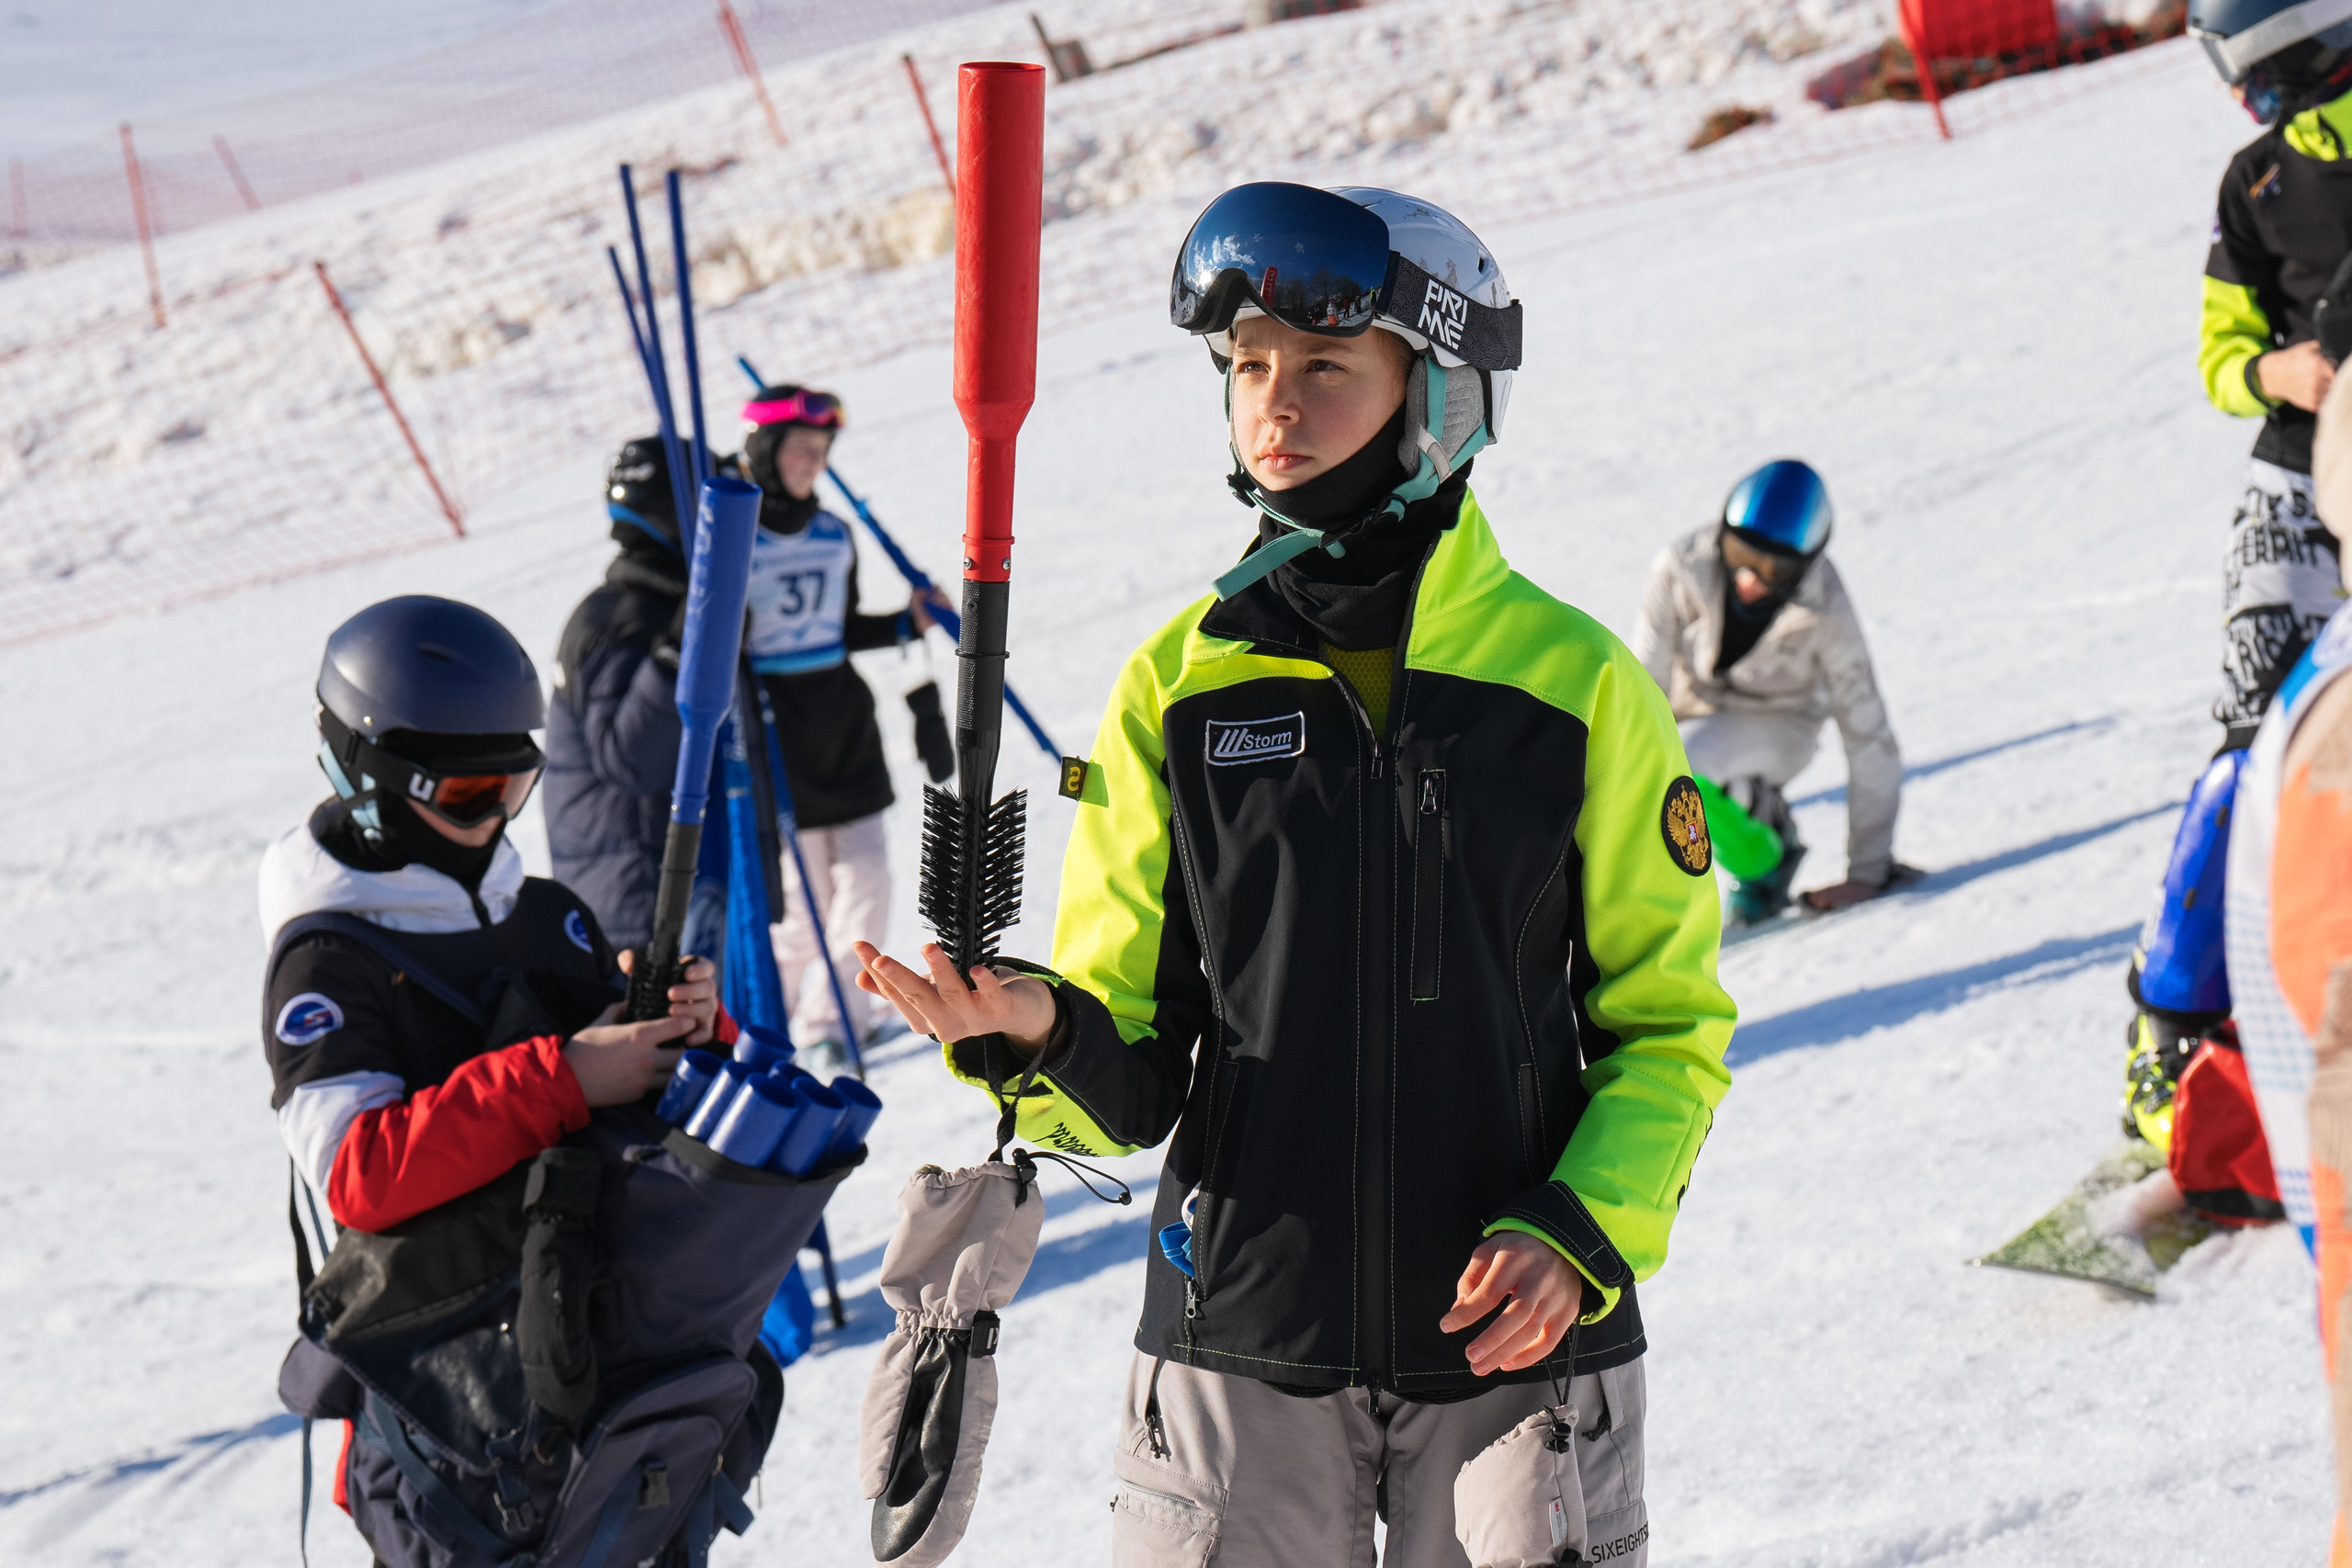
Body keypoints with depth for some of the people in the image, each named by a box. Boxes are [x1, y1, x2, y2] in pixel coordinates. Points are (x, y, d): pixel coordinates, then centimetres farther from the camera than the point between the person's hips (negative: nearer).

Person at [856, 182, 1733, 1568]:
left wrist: (1580, 1236, -12)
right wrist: (1033, 1040, -17)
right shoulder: (1180, 687, 4)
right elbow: (1132, 1073, 5)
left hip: (1508, 1349, -1)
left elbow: (1668, 1024, 4)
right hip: (1242, 1358, 1)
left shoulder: (1575, 682, -1)